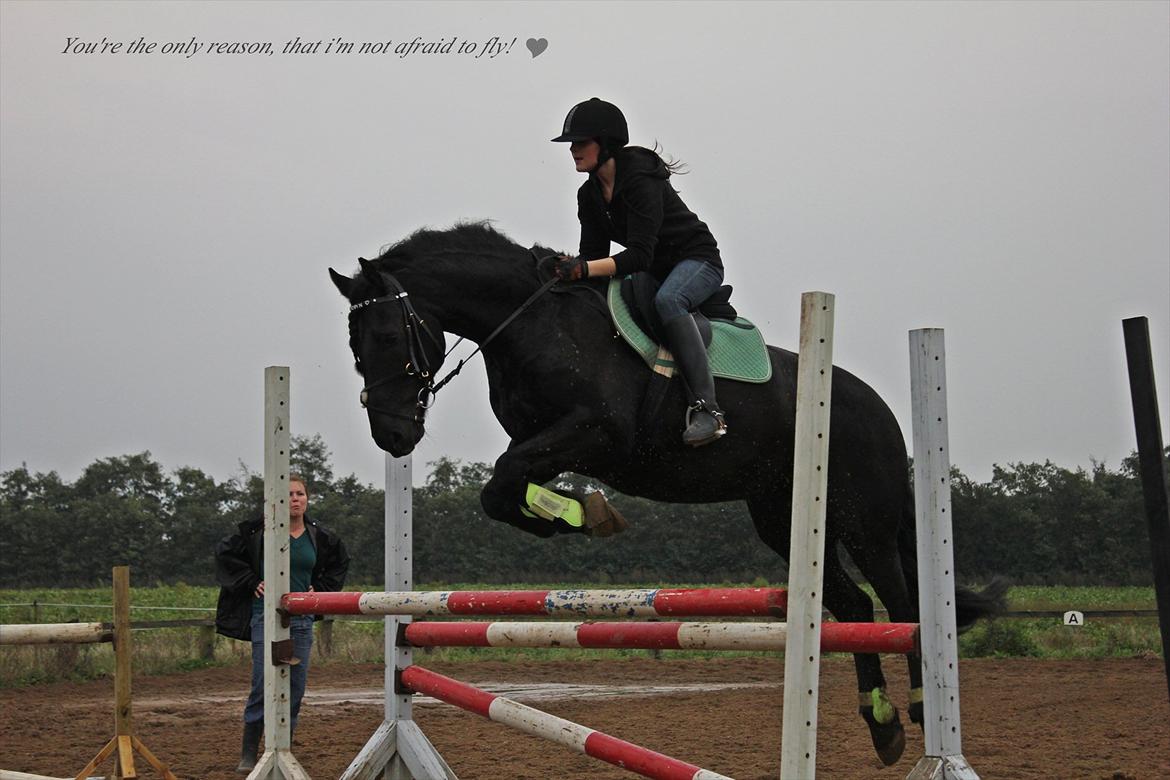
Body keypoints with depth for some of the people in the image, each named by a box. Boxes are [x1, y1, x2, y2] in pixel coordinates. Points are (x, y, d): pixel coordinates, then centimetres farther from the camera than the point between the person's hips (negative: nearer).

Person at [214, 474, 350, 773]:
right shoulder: (261, 531, -6)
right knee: (263, 686, -7)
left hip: (302, 619, 4)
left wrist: (320, 589, 13)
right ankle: (249, 754, 2)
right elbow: (225, 551, 0)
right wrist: (251, 583, -3)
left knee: (295, 688, 4)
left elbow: (339, 563, 25)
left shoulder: (319, 536, 7)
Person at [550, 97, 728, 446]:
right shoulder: (589, 195, 2)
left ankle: (706, 408, -41)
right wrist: (566, 268, -20)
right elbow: (593, 253, 1)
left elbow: (639, 256, -32)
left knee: (667, 300, -39)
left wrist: (585, 269, -43)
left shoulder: (640, 181, -24)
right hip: (654, 273, 9)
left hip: (698, 260, -9)